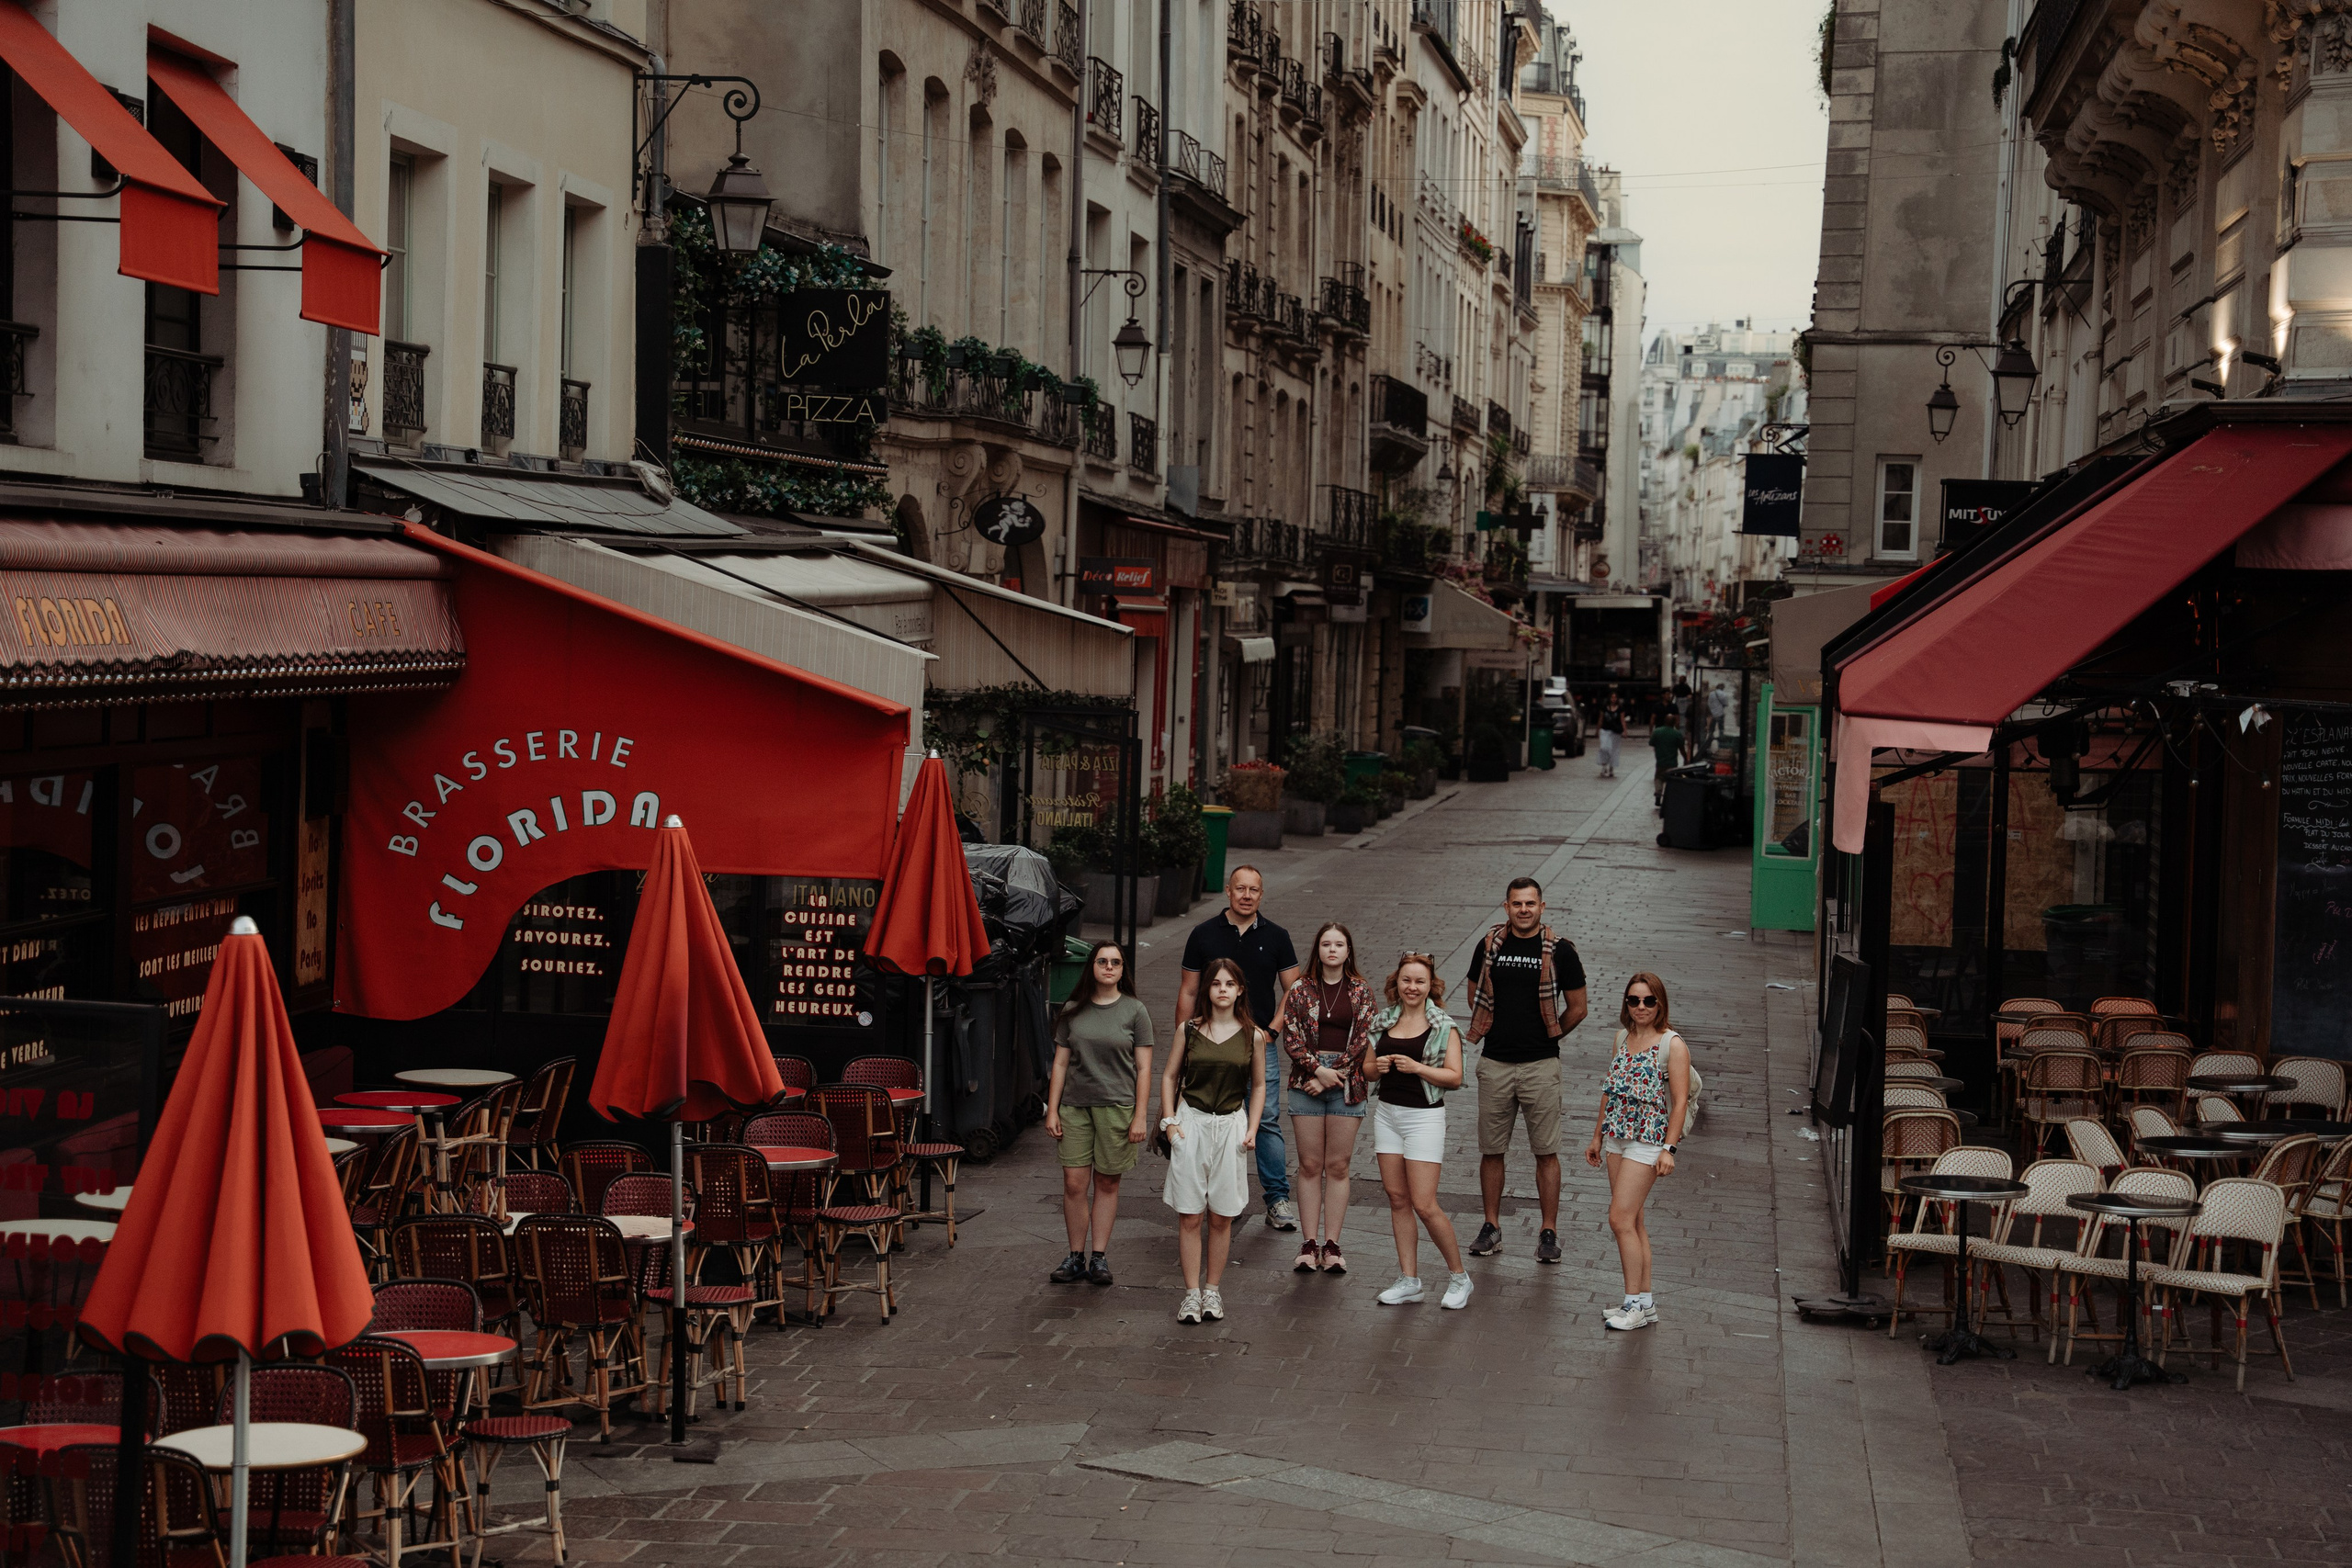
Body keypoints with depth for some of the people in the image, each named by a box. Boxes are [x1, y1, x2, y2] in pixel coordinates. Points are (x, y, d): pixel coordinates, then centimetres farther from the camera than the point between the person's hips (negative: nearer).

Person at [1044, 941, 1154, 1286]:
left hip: (1117, 1106, -2)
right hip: (1075, 1105, 2)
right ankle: (1076, 1258, 7)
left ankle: (1099, 1257, 12)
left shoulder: (1134, 1011, 2)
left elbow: (1143, 1068, 1)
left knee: (1107, 1183, 4)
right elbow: (1061, 1063, 9)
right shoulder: (1074, 1011, 7)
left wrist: (1140, 1116, -5)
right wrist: (1052, 1111, 4)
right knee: (1073, 1184, -2)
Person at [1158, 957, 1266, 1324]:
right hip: (1191, 1123, 0)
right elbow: (1169, 1076, 10)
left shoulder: (1252, 1036, 3)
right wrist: (1170, 1121, 1)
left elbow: (1259, 1085, 13)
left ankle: (1212, 1289, 15)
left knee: (1221, 1217, 4)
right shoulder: (1189, 1030, 2)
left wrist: (1252, 1129, 4)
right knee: (1189, 1216, -2)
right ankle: (1192, 1292, 4)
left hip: (1231, 1126, 0)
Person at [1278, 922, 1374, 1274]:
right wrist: (1318, 1070, -13)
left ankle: (1331, 1245, 6)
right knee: (1310, 1165, 2)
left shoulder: (1361, 992, 4)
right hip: (1306, 1082, 0)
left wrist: (1331, 1078, -9)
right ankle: (1309, 1245, 6)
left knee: (1337, 1166, 2)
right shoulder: (1301, 990, 4)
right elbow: (1291, 1038, -1)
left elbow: (1362, 1040, -3)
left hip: (1346, 1084, 0)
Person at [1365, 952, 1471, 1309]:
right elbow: (1367, 1067, 14)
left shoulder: (1443, 1027, -5)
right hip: (1387, 1113, 5)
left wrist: (1417, 1067, -22)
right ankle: (1409, 1280, 14)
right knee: (1397, 1199, 6)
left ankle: (1458, 1276, 9)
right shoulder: (1383, 1021, 9)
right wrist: (1377, 1066, -8)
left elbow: (1454, 1077, -10)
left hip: (1424, 1116, -5)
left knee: (1424, 1205, -7)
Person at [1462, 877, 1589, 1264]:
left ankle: (1549, 1232, 8)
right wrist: (1498, 1031, 11)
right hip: (1494, 1063, 2)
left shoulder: (1559, 951, -3)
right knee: (1491, 1150, 8)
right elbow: (1476, 997, 18)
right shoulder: (1489, 947, 4)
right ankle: (1491, 1226, 20)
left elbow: (1576, 1008, 5)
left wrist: (1546, 1036, 10)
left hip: (1541, 1065, -2)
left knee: (1546, 1152, 1)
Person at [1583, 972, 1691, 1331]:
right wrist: (1598, 1136, 19)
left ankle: (1636, 1303, -4)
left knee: (1620, 1218, -11)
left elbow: (1680, 1100, -11)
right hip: (1617, 1136, 7)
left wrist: (1668, 1148, -17)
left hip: (1647, 1140, -7)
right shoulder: (1622, 1037, 11)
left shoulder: (1672, 1045, -9)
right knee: (1632, 1220, 8)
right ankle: (1644, 1302, 14)